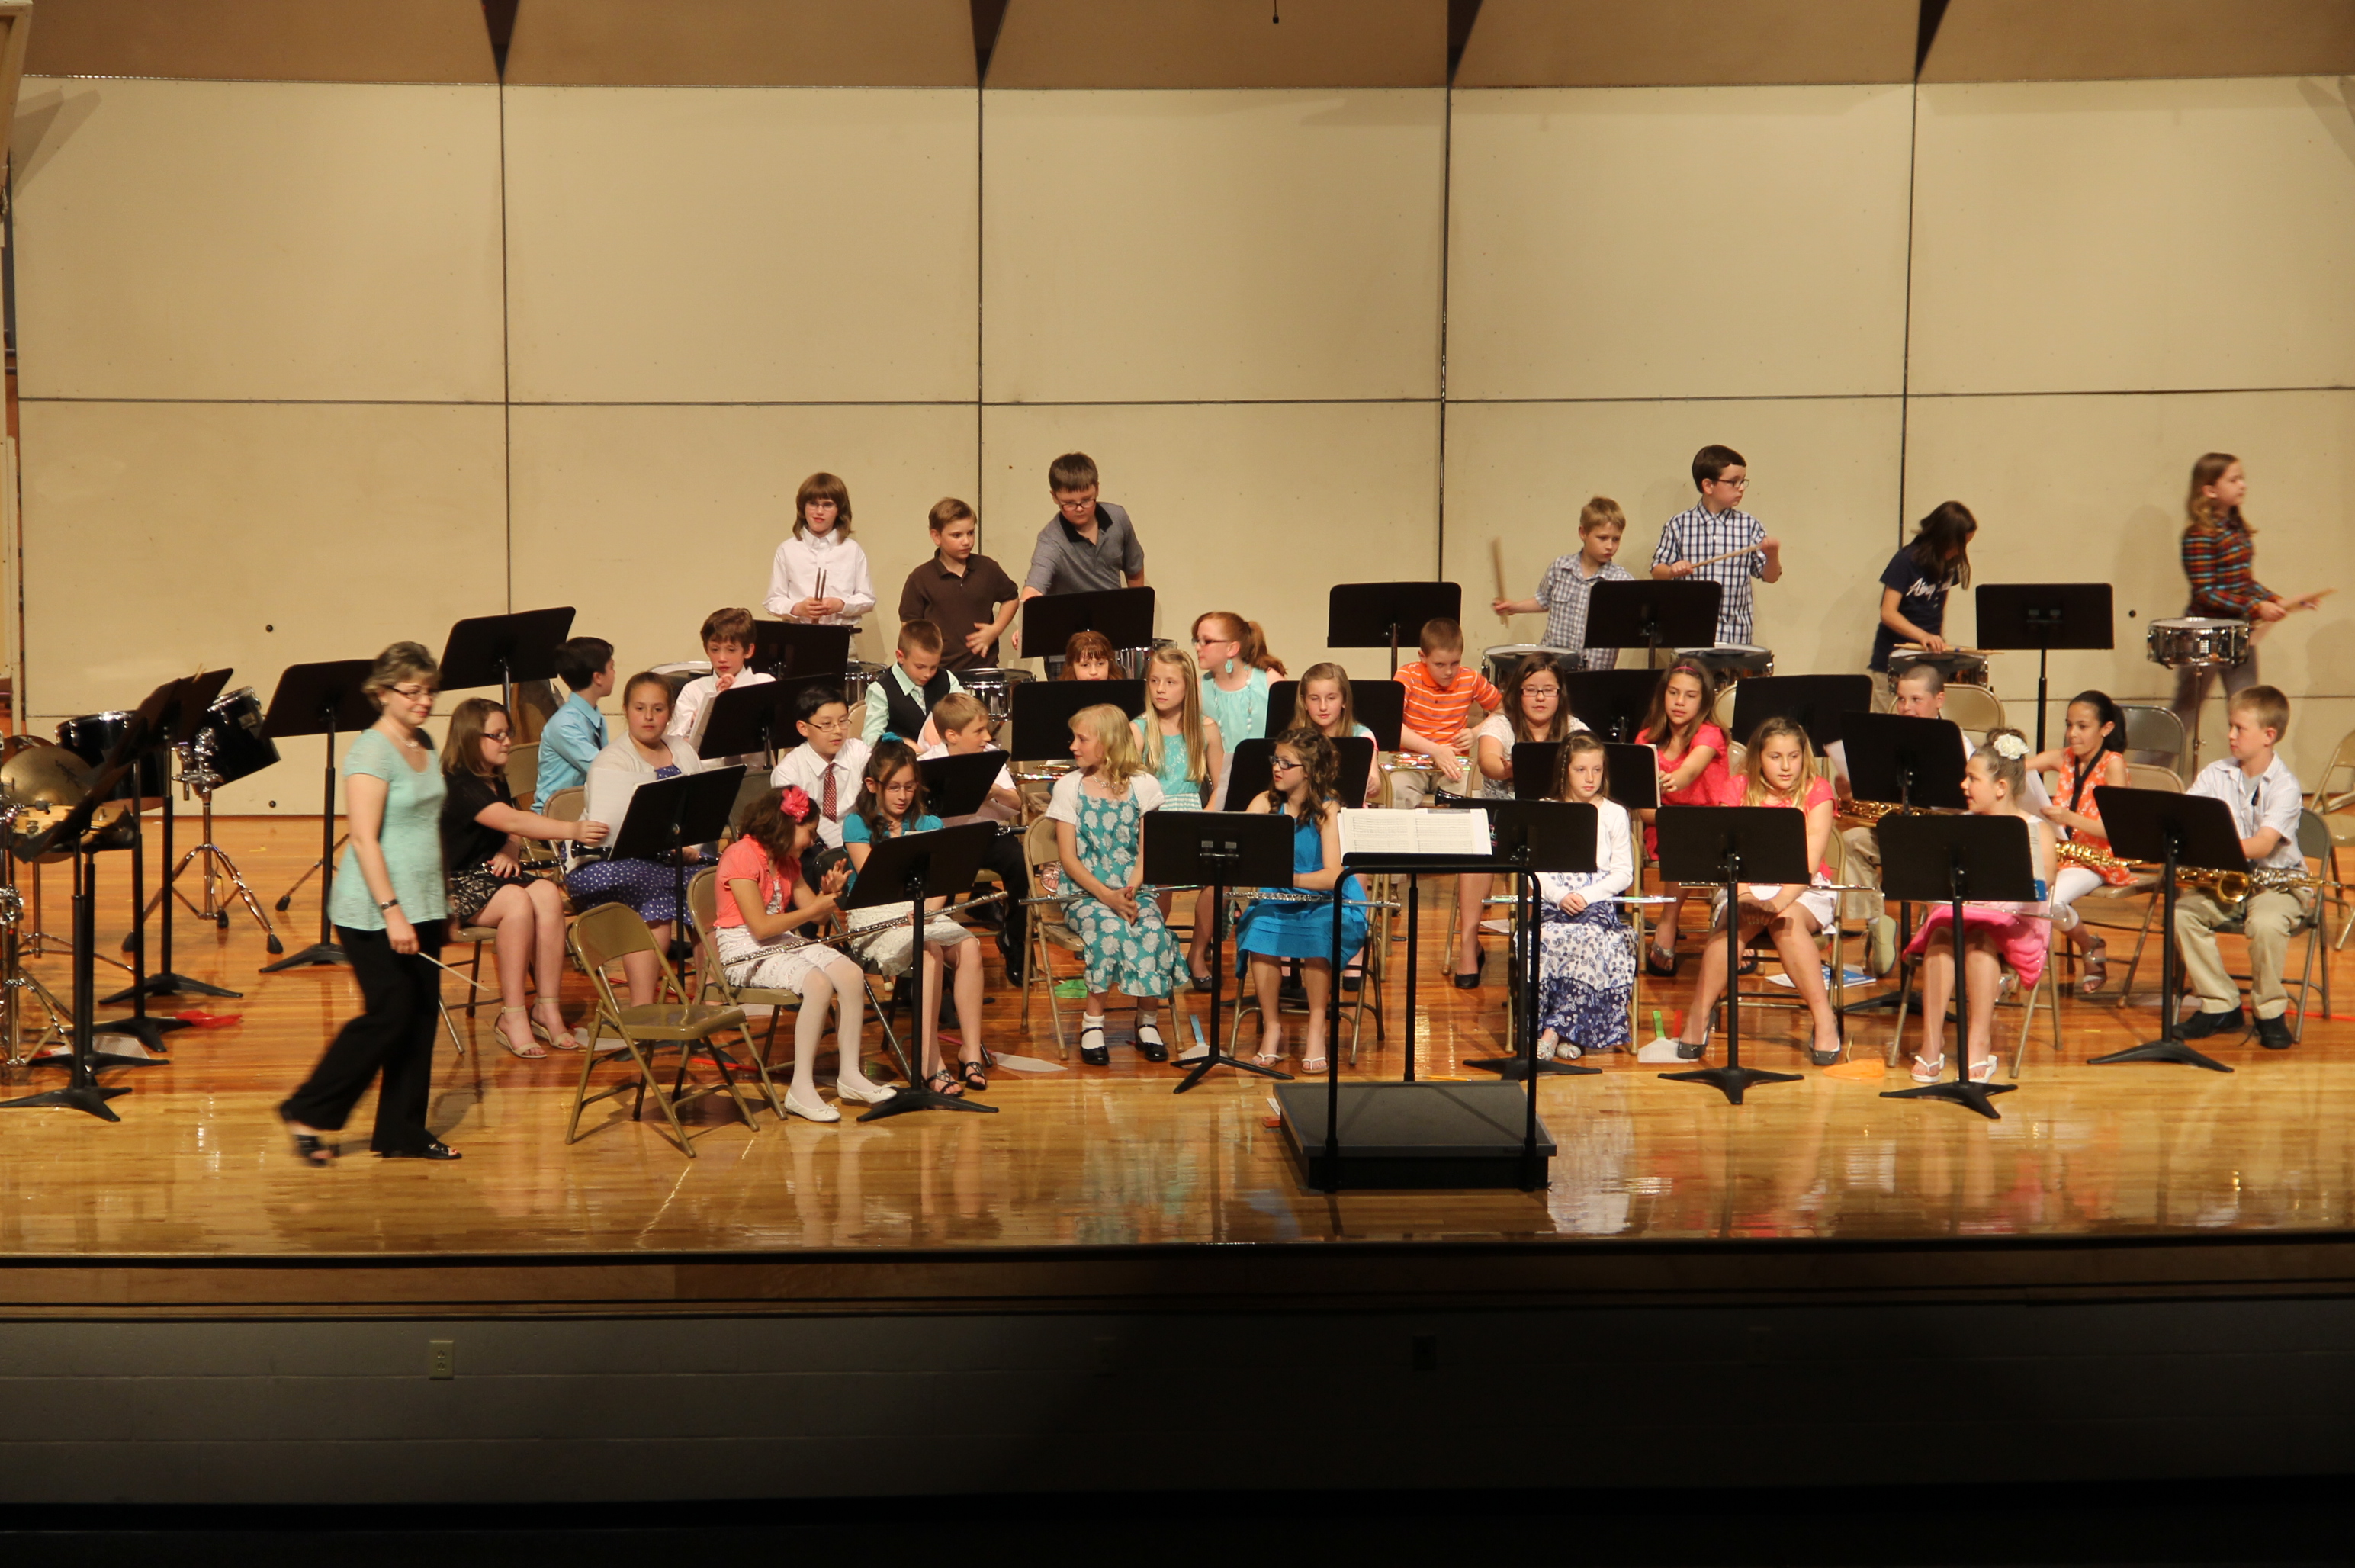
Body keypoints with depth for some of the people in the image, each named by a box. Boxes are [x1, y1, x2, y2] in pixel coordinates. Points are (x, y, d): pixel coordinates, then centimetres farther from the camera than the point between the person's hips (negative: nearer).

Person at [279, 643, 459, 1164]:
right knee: (389, 1013, -7)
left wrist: (439, 898, 19)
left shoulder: (424, 745, 12)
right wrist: (391, 911, -24)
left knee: (422, 1014, 7)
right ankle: (307, 1114, 8)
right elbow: (363, 839, -19)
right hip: (373, 912, -8)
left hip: (421, 906, 8)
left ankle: (402, 1133, 15)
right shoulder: (371, 751, -14)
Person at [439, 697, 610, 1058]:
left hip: (493, 873, 7)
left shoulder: (497, 782, 14)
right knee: (517, 901, -35)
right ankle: (512, 1016, -27)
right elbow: (513, 821, -30)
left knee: (548, 894, -23)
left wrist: (510, 852, -5)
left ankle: (548, 1009, -22)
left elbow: (512, 833, 20)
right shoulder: (458, 785, -15)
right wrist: (573, 831, -40)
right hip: (455, 886, -7)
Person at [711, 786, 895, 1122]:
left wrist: (829, 893, -11)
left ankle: (850, 1075, -5)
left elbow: (813, 912, 10)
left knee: (851, 975, -14)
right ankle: (801, 1090, -25)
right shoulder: (741, 856, -15)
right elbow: (760, 927, -20)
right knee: (818, 983, -31)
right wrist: (814, 908, -17)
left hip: (781, 942, 8)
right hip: (743, 952, -8)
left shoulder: (786, 859, 13)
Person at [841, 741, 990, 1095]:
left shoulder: (928, 824, 12)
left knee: (969, 946, -27)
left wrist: (927, 908, -18)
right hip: (874, 917, -4)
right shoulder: (858, 824, 2)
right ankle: (930, 1064, -34)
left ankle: (973, 1054, -24)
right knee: (929, 952, -34)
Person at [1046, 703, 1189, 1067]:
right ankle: (1093, 1020, -19)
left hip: (1133, 890, 1)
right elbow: (1068, 858, -2)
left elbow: (1147, 851, 1)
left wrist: (1130, 890, -18)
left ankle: (1148, 1020, -10)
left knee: (1152, 930, -30)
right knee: (1110, 928, -33)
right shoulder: (1069, 787, 4)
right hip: (1086, 892, -1)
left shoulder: (1144, 785, 5)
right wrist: (1106, 896, -16)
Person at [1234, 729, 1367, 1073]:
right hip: (1277, 902, 3)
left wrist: (1286, 878, -37)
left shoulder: (1327, 810, -12)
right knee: (1259, 930, -28)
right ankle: (1272, 1029, -14)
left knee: (1318, 935, -34)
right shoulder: (1265, 803, 1)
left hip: (1331, 903, -3)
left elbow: (1332, 876, -22)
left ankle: (1316, 1031, -17)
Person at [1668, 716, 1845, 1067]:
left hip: (1804, 890, -1)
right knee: (1735, 920, -33)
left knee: (1787, 920, -35)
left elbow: (1810, 859, -15)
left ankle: (1824, 1020, -29)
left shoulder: (1817, 792, -3)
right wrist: (1744, 896, -30)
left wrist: (1780, 901, -33)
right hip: (1748, 888, 1)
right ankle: (1698, 1018, -28)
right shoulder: (1739, 792, 1)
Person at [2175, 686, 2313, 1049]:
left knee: (2266, 923, -35)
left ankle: (2271, 1012, -10)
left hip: (2277, 880, -5)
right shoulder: (2215, 775, 3)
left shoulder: (2285, 785, -12)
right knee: (2181, 912, -21)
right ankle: (2221, 1006, -7)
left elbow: (2263, 845, -25)